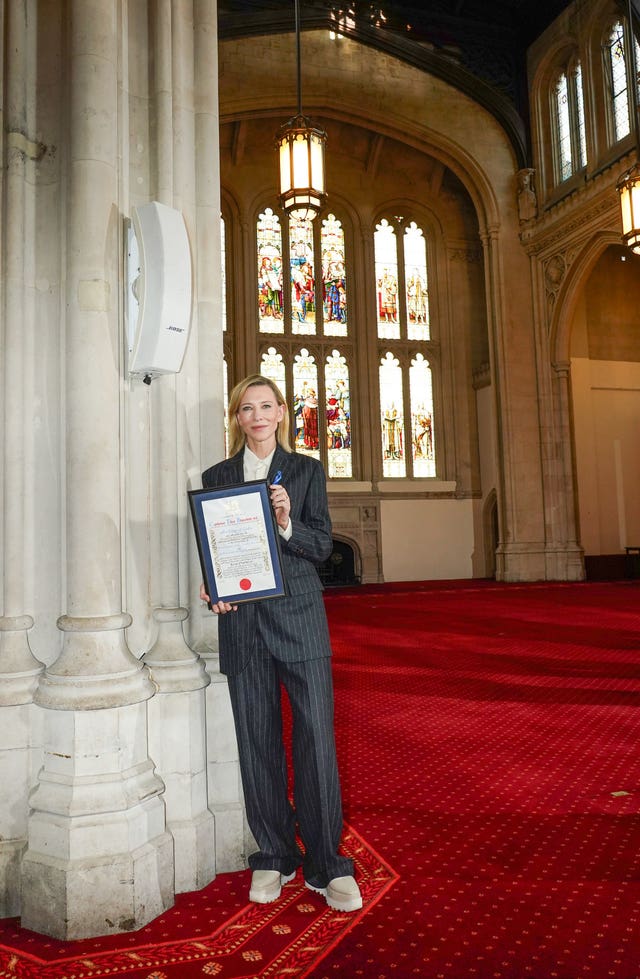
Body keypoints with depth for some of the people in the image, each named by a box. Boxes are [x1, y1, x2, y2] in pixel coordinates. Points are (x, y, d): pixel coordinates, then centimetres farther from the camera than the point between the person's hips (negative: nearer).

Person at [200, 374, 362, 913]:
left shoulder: (307, 470, 6)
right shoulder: (216, 477, 10)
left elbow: (322, 545, 0)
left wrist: (286, 524, -18)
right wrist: (212, 590, -8)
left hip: (299, 615, -1)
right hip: (242, 622, 2)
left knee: (317, 736, -3)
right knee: (257, 743, 8)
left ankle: (327, 863, 12)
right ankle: (273, 858, 23)